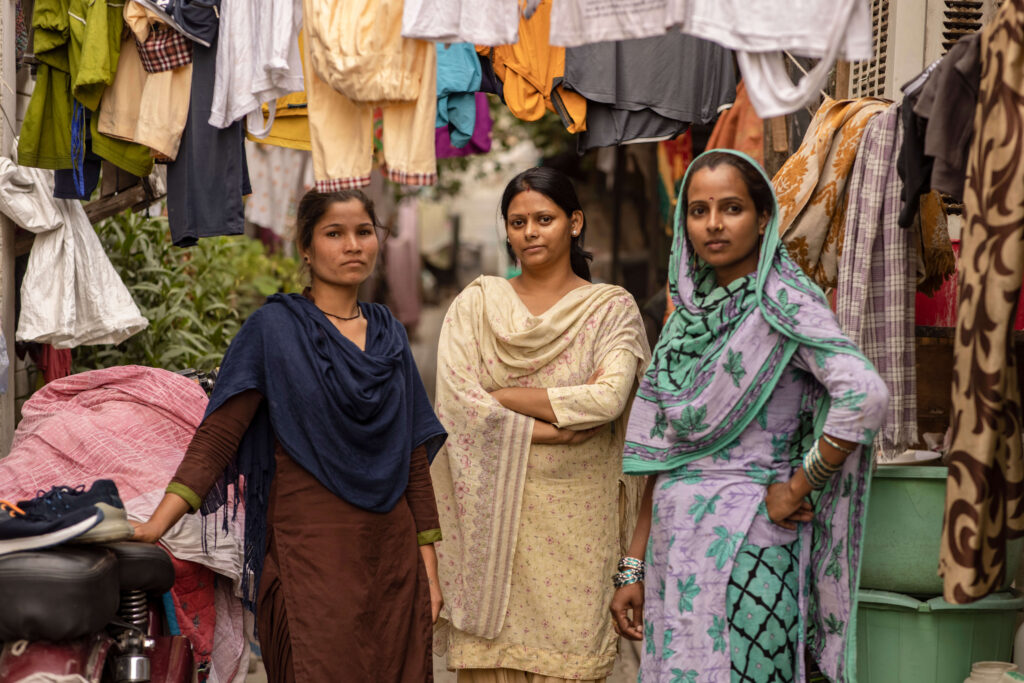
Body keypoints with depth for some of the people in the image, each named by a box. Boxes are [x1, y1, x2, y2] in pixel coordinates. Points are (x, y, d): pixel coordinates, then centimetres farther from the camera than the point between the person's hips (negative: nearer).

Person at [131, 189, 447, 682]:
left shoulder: (389, 333, 13)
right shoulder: (275, 328, -2)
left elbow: (415, 458, 14)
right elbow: (217, 435, -10)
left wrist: (428, 566, 9)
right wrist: (155, 526, -22)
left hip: (390, 552, 5)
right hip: (309, 551, -5)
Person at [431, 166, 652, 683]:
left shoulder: (611, 307, 3)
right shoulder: (476, 303, 8)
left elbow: (608, 399, -13)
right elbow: (455, 399, -5)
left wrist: (502, 396, -8)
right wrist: (548, 430, -11)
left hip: (575, 516, -1)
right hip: (491, 513, 1)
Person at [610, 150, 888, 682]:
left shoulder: (781, 304, -8)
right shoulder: (689, 311, 12)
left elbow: (865, 396, -23)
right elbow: (662, 453, 13)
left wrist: (798, 488, -15)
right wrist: (633, 568, 11)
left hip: (743, 543, -6)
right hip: (676, 547, 6)